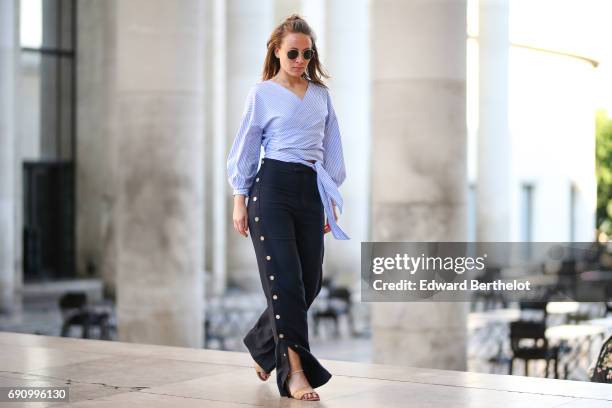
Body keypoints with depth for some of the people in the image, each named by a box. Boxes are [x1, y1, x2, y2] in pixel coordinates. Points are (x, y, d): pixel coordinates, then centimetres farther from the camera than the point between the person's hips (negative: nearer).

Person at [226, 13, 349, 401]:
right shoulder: (262, 94, 2)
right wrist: (240, 200, -1)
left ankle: (263, 344, 29)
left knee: (309, 280, 5)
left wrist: (332, 199, 13)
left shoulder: (321, 94, 13)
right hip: (273, 187, -5)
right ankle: (295, 370, -9)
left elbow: (331, 149, 16)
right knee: (285, 278, -10)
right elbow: (246, 149, 2)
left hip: (311, 191, 5)